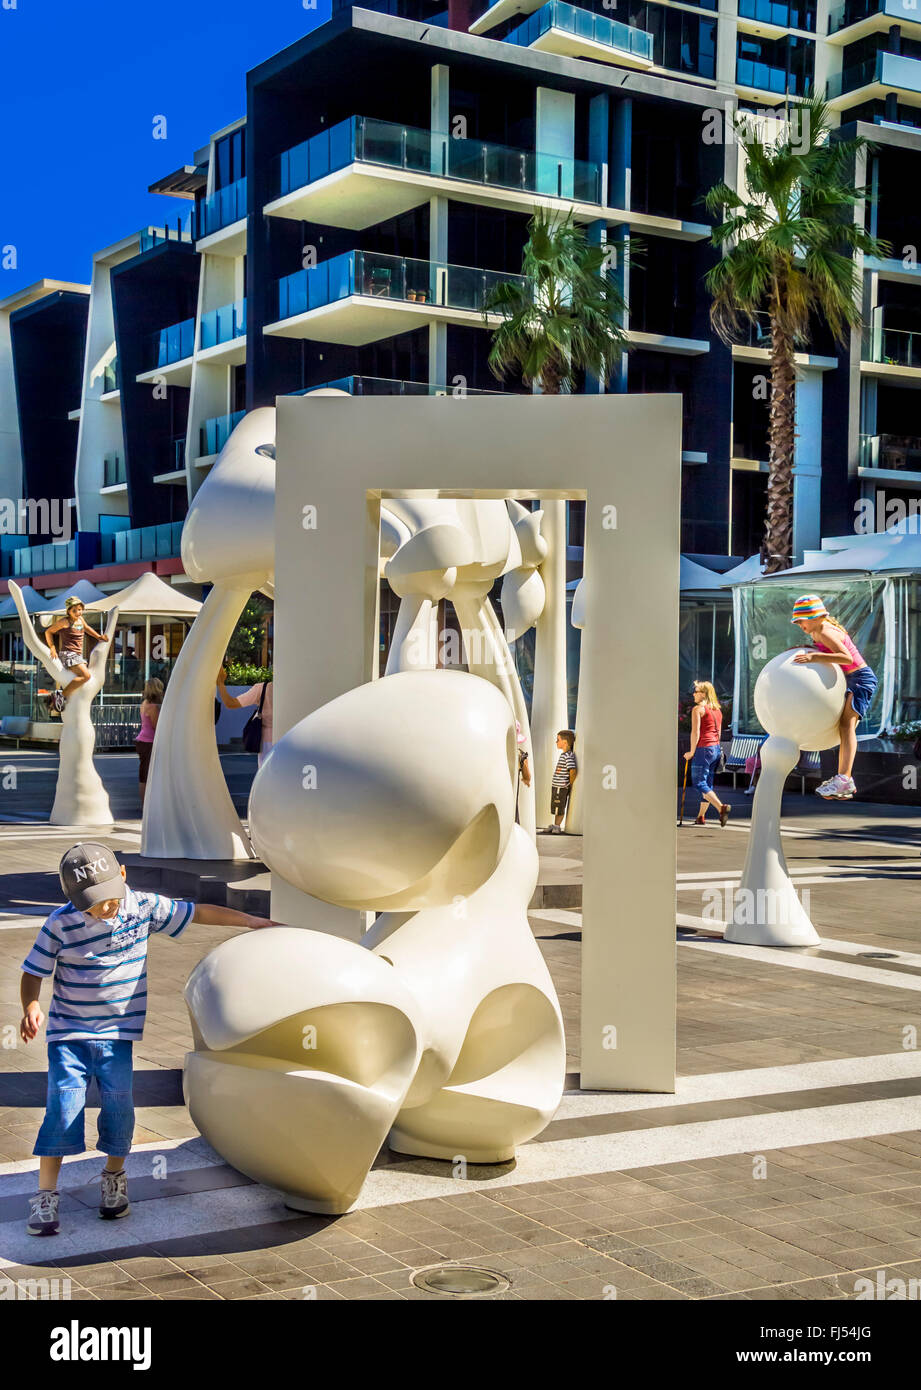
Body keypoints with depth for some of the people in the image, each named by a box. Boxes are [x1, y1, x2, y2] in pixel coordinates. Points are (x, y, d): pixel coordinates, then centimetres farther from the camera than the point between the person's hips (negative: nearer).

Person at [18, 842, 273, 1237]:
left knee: (118, 1104, -2)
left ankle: (114, 1177, 23)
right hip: (69, 1030, -2)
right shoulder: (61, 923, -12)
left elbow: (196, 913, 6)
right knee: (63, 1107, -8)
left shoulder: (144, 907, -6)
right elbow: (34, 972, -4)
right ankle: (45, 1195, 4)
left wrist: (251, 921, 9)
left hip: (118, 1031, 2)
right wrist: (31, 1007, -24)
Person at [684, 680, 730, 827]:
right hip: (716, 749, 8)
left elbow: (695, 732, -14)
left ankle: (721, 807, -21)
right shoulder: (717, 710, 14)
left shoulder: (698, 709, -10)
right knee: (707, 783, 13)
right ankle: (701, 816, 17)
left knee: (699, 783, -5)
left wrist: (691, 752, -8)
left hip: (703, 749, -8)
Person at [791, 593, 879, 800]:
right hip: (850, 682, 11)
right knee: (845, 728, 13)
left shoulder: (826, 633, -21)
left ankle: (844, 778, -36)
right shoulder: (816, 633, 10)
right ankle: (845, 783, 17)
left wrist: (814, 657, -40)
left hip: (861, 679, -11)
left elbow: (847, 658, -35)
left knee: (846, 724, -23)